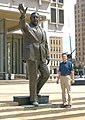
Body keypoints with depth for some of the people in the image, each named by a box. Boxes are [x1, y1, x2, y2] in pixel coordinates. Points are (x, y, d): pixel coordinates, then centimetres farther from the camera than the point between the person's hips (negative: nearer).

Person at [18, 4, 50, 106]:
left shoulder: (42, 30, 19)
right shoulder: (26, 27, 2)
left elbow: (45, 44, 18)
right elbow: (22, 24, -25)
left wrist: (47, 57, 9)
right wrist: (23, 15, -46)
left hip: (41, 57, 6)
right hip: (31, 55, -6)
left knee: (46, 74, -1)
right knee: (33, 77, -6)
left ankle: (36, 90, 22)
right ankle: (33, 99, 5)